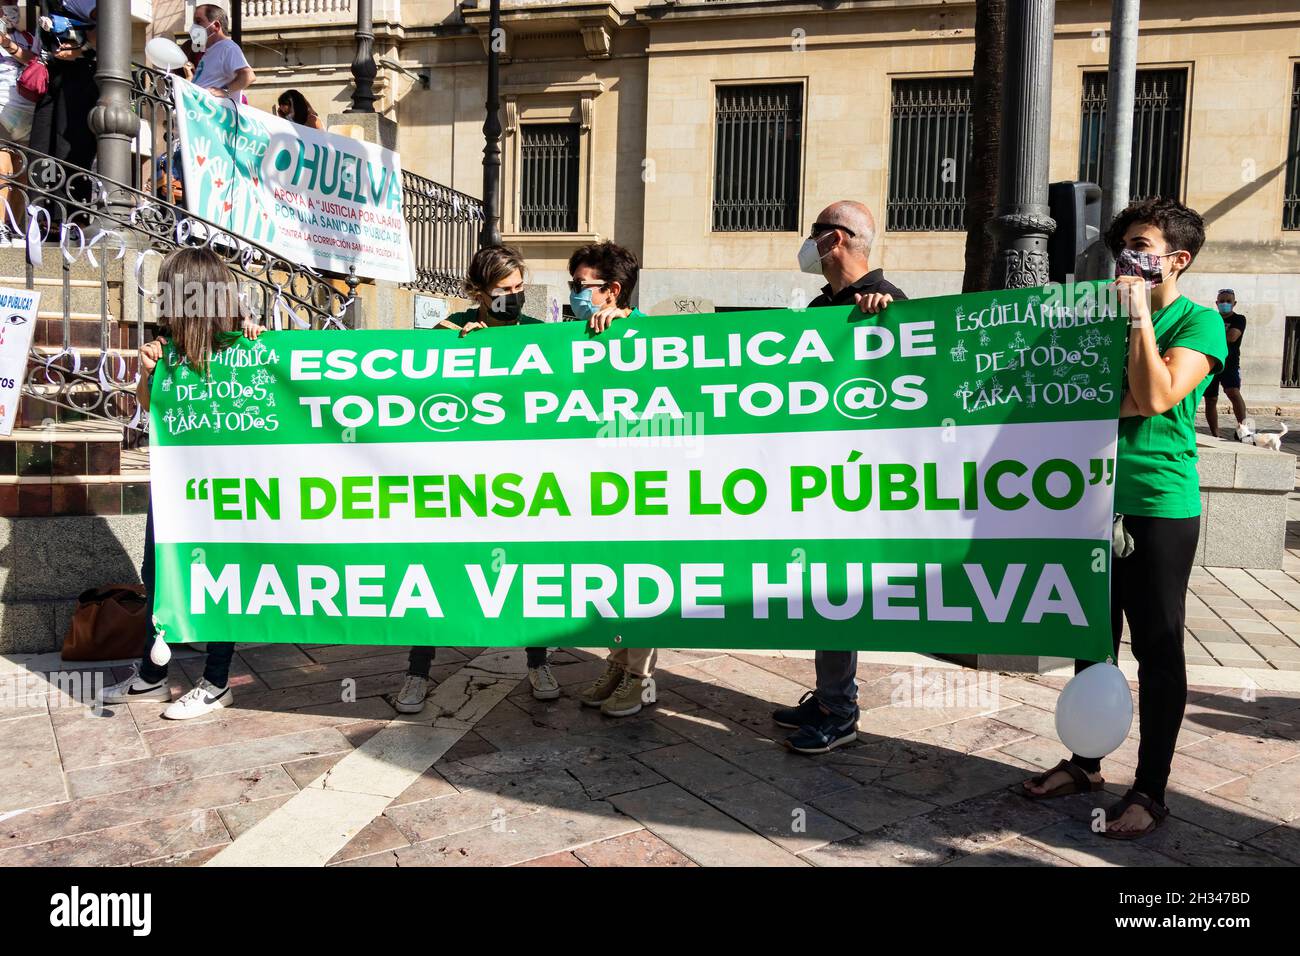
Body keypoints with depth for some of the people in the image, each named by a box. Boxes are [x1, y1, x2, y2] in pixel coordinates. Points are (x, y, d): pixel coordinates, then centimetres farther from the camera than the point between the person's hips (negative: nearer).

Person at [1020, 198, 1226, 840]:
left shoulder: (1199, 322, -3)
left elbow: (1156, 397, -19)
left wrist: (1139, 315, -12)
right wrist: (1123, 403, -12)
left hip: (1160, 506, -6)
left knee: (1157, 648, 3)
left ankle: (1150, 791, 14)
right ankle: (1085, 763, 28)